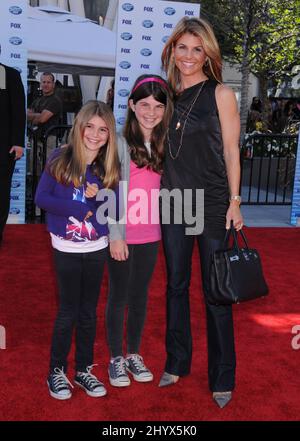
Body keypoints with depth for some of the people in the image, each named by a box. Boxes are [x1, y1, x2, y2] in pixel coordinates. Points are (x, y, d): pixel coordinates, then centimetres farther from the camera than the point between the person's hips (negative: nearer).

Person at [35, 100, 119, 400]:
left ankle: (84, 370, 28)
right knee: (68, 311, 5)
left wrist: (98, 198, -20)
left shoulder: (109, 168, 0)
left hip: (97, 249, 3)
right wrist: (83, 209, -17)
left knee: (88, 312, 12)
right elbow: (41, 198, -13)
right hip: (66, 249, -3)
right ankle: (56, 371, 24)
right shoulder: (60, 159, -8)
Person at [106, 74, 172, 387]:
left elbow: (163, 189, 8)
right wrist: (115, 236, -13)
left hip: (150, 235, 5)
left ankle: (134, 354, 31)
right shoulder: (120, 142, -9)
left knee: (140, 296, 15)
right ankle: (116, 358, 24)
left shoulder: (164, 144, 6)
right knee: (118, 297, 8)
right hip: (122, 236, -4)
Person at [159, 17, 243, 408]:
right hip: (173, 203, 4)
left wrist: (234, 202, -8)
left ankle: (222, 377, 19)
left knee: (215, 292, 3)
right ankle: (177, 362, 30)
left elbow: (231, 151, -4)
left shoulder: (221, 94, -3)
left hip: (212, 204, -4)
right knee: (176, 286, 13)